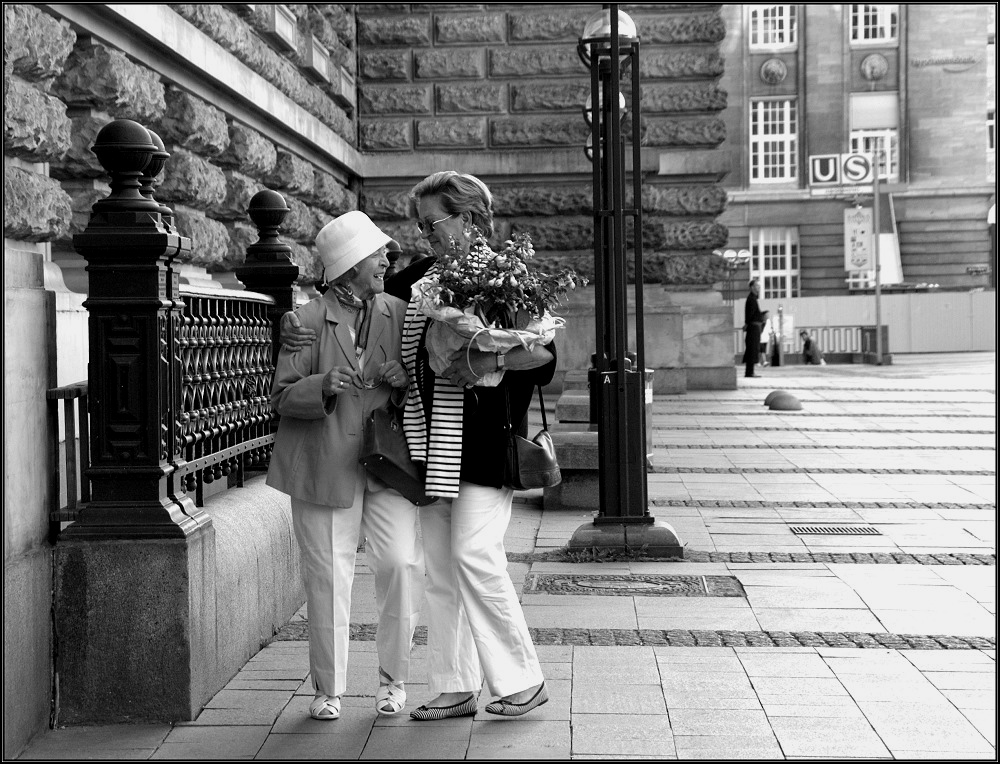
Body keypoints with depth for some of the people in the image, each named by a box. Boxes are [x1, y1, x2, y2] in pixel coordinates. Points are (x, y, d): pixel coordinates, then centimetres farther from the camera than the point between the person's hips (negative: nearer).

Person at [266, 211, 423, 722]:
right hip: (325, 465, -2)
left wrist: (406, 380, -8)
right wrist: (323, 386, -21)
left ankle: (392, 678, 12)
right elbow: (281, 395, -2)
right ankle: (328, 689, 20)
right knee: (327, 578, 4)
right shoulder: (307, 321, -2)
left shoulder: (400, 315, 8)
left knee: (402, 563, -9)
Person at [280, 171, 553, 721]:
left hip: (482, 440, -6)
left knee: (475, 554, -10)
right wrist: (296, 320, 9)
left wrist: (485, 362, -24)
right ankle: (455, 687, 16)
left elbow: (545, 350, -12)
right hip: (428, 443, 6)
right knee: (439, 565, 7)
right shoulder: (418, 278, 13)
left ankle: (523, 680, 4)